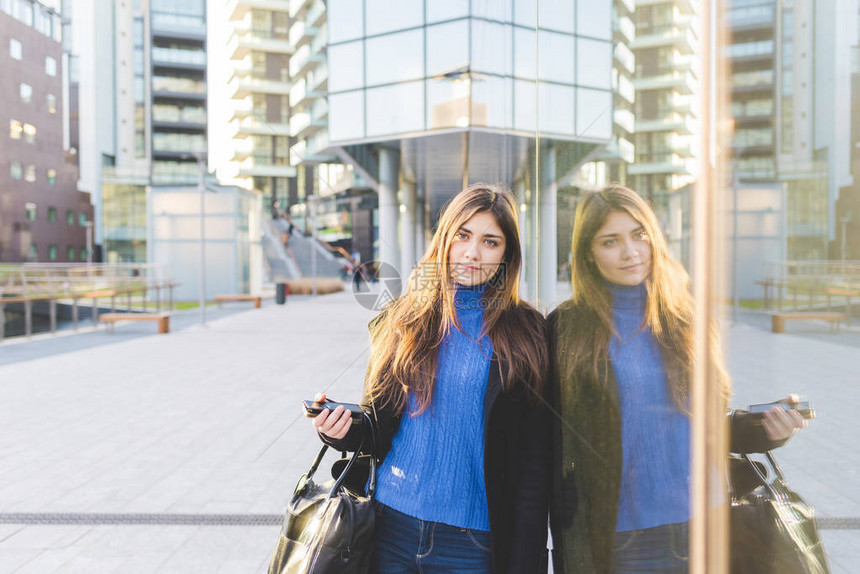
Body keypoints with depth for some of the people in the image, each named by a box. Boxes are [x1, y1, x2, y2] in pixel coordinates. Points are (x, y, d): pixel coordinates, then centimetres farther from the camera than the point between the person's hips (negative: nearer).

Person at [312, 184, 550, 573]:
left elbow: (533, 465, -4)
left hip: (473, 541, -2)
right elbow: (375, 428, 8)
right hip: (391, 528, 2)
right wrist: (342, 431, -13)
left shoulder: (524, 334, -5)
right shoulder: (400, 321, 1)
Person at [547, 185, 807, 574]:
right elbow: (558, 446, -4)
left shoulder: (687, 320, 2)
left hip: (703, 527, 3)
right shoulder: (565, 327, -6)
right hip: (615, 538, -2)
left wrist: (766, 428, -9)